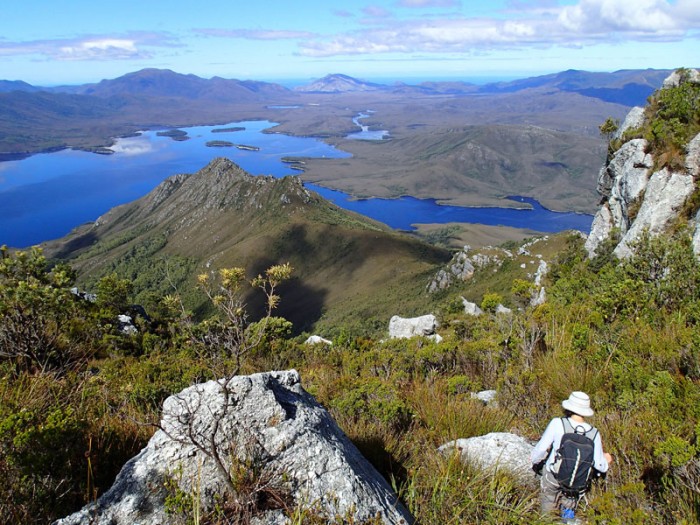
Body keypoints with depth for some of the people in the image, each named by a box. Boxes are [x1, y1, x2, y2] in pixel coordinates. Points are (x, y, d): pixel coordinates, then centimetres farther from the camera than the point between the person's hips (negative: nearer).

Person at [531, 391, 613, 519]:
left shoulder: (557, 423, -22)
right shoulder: (594, 433, -14)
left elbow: (541, 448, -14)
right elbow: (599, 465, -6)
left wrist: (534, 459, 8)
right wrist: (606, 460, 18)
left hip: (553, 477, -2)